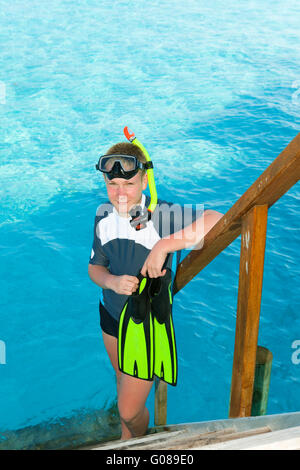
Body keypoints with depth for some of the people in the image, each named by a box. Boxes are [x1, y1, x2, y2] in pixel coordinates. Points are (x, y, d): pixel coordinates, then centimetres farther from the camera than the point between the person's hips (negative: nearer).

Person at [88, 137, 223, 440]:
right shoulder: (104, 216, -6)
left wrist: (163, 246, -44)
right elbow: (95, 267, 2)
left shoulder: (159, 215, -26)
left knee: (130, 410, 4)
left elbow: (216, 220, -40)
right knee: (123, 381, 29)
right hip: (111, 314, 6)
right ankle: (125, 440, 57)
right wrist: (112, 282, -21)